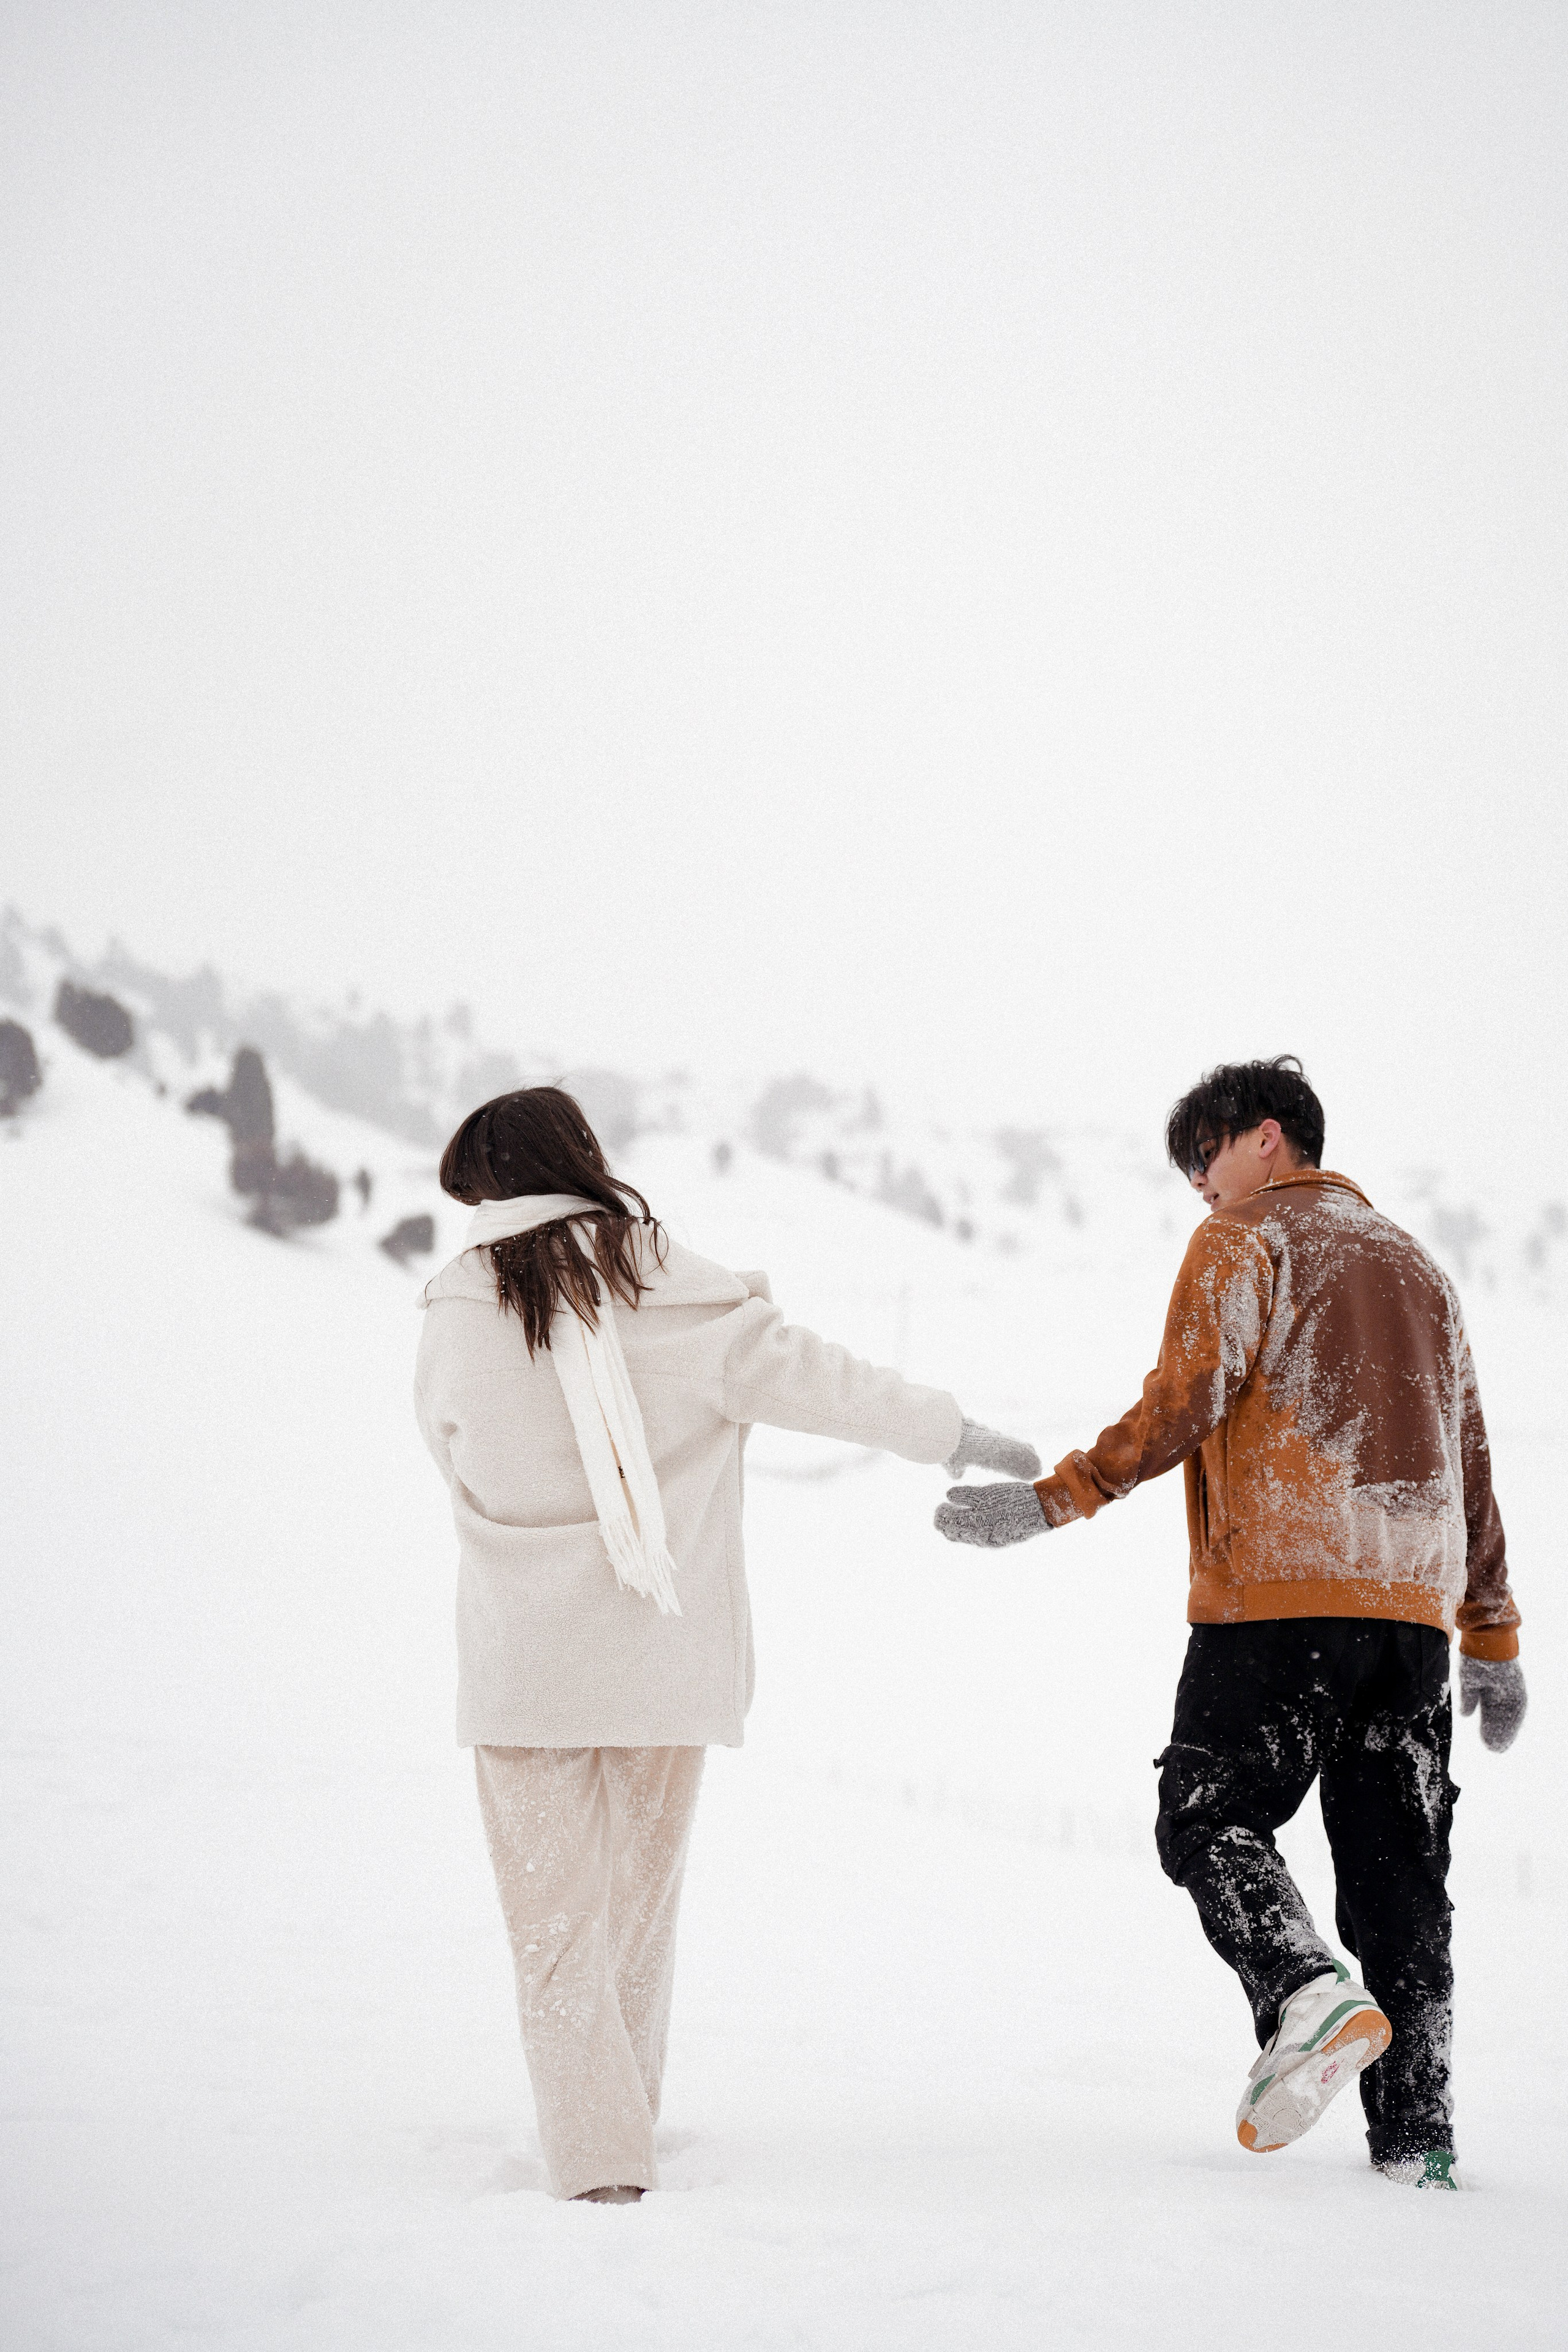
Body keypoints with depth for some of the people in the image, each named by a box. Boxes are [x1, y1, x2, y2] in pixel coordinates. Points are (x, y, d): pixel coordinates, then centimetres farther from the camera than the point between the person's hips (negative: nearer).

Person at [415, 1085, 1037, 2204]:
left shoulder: (460, 1312, -4)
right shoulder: (676, 1293, -5)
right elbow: (812, 1377, -6)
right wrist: (961, 1436, 1)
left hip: (523, 1663, -2)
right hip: (663, 1656, 2)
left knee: (556, 1907, 3)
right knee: (638, 1899, 18)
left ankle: (598, 2148, -9)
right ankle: (628, 2122, 27)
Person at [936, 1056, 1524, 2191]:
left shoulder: (1242, 1243, 3)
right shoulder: (1417, 1265, 24)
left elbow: (1182, 1403, -13)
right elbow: (1470, 1462, 24)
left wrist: (1054, 1500, -14)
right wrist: (1492, 1639, 26)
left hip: (1276, 1592, -6)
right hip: (1412, 1604, 6)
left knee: (1212, 1819, 1)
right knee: (1397, 1865, 7)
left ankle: (1309, 1991, -25)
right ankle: (1417, 2132, 3)